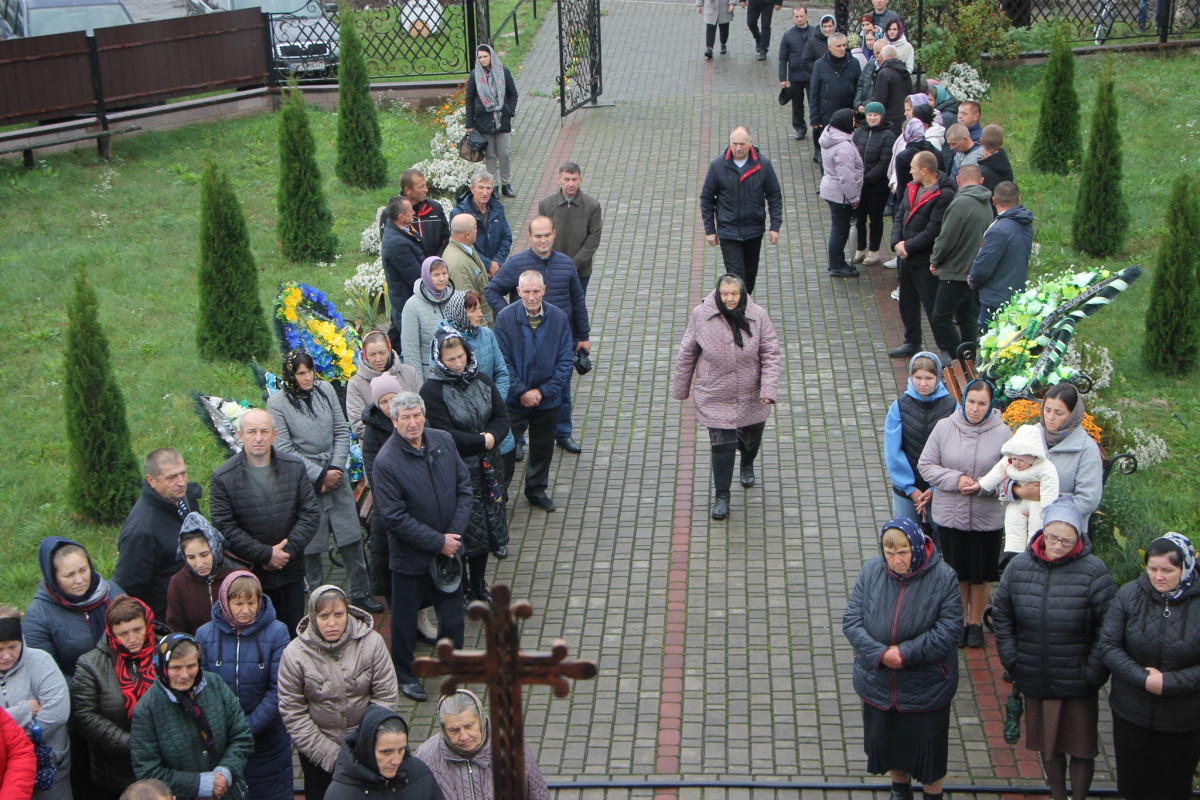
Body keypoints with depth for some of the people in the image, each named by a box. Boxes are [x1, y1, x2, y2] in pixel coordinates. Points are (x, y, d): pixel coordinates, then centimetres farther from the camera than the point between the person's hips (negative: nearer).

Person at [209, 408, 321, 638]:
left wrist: (288, 550, -13)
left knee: (293, 635, 14)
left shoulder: (295, 467, 0)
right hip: (249, 576, -2)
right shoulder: (223, 478, -8)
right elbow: (225, 527, -11)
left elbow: (311, 513, -2)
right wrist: (265, 554, -16)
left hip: (291, 574, 2)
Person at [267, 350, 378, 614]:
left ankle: (361, 592, 19)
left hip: (336, 475, 4)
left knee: (351, 537, 6)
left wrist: (336, 468, -5)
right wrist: (320, 476, -12)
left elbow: (342, 432, 7)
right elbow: (284, 449, -10)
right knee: (312, 544, 4)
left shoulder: (325, 390, 4)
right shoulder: (277, 403, -7)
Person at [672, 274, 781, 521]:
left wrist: (769, 390, -17)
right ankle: (721, 495, 14)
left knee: (751, 439, 21)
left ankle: (747, 465, 56)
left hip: (751, 397, 2)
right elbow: (687, 354, 0)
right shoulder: (700, 315, -12)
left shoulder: (758, 316, -12)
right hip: (714, 397, -2)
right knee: (722, 446, -4)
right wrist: (681, 388, 6)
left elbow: (771, 355, -7)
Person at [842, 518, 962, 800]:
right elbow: (851, 620, -10)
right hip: (878, 684, 3)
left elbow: (948, 632, -18)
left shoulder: (943, 578, -17)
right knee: (886, 740, 22)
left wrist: (906, 653, -24)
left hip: (926, 689, -3)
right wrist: (880, 654, -23)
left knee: (929, 745, 13)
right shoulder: (871, 572, -10)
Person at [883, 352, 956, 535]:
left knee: (942, 539, 5)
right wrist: (911, 489, -10)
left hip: (940, 490, -1)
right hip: (905, 489, 1)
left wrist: (936, 488, -13)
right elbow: (892, 452, -5)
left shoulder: (951, 407, -7)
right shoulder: (899, 406, -5)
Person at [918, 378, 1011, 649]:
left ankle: (976, 622, 32)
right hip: (949, 515, 1)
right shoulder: (944, 427, -7)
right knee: (957, 571, 14)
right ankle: (960, 621, 31)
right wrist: (954, 480, -17)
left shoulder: (1002, 433, -8)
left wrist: (983, 486, -21)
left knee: (982, 572, 12)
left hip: (987, 518, -1)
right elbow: (925, 465, -3)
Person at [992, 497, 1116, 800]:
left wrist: (1093, 674, -12)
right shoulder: (1018, 567, -4)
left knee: (1081, 748, 9)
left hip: (1077, 684, -3)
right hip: (1035, 682, 3)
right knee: (1047, 744, 20)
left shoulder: (1093, 571, -14)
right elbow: (1001, 616, 6)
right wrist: (1012, 661, 1)